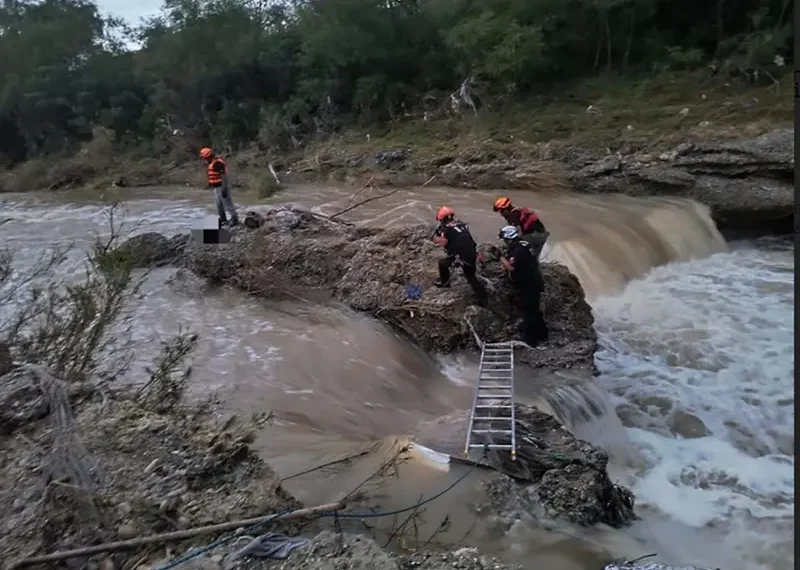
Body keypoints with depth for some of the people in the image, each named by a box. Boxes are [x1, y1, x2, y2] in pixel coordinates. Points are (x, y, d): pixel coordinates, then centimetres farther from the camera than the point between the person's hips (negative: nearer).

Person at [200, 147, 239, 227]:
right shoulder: (212, 163, 12)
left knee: (227, 204, -4)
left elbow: (224, 176, -24)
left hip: (222, 187, -10)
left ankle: (235, 219, 3)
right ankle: (223, 220, 24)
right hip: (217, 187, 10)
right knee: (219, 205, 15)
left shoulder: (218, 163, -20)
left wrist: (224, 189, -26)